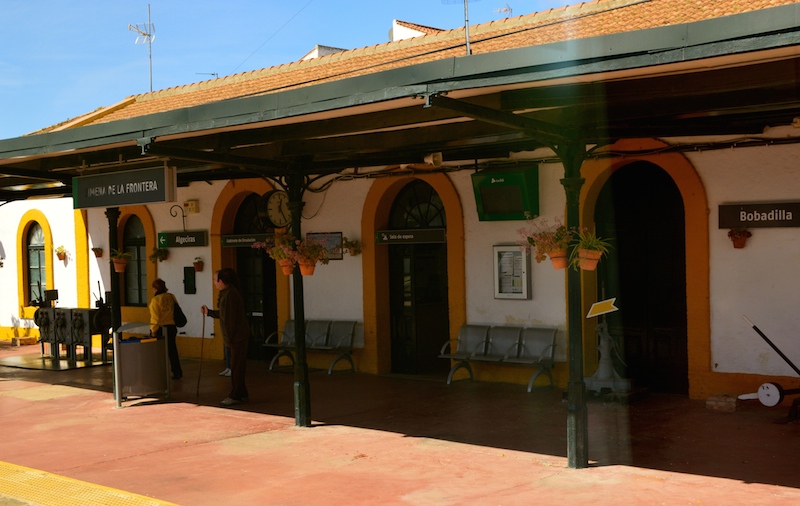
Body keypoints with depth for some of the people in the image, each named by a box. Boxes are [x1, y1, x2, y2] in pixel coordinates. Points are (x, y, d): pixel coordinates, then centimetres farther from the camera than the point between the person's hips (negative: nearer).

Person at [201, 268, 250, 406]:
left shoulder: (230, 294, -17)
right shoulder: (226, 293, 15)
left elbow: (231, 317, -20)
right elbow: (224, 314, 23)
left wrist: (228, 337, -19)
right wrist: (209, 312, 30)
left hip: (237, 336, -10)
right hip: (237, 336, 10)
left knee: (236, 365, -5)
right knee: (237, 365, 13)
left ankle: (235, 396, -1)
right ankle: (241, 394, 19)